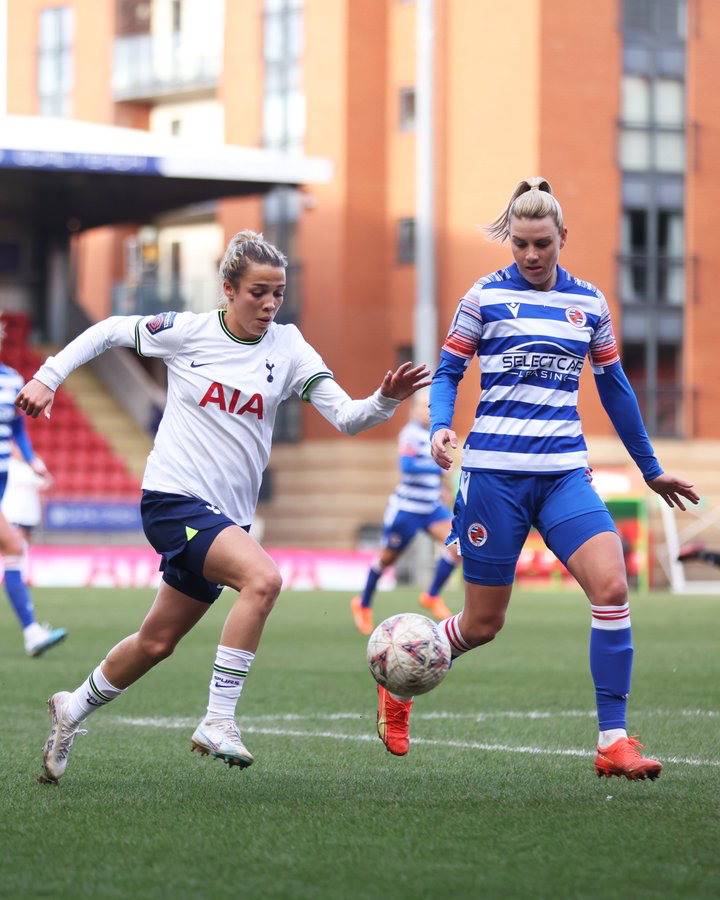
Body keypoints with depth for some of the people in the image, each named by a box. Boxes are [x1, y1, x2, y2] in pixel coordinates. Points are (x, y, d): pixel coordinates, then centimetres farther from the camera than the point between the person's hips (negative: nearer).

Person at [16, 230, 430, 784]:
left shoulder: (288, 348, 2)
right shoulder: (186, 331, -5)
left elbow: (346, 417, -5)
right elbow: (108, 332, 10)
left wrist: (386, 400, -24)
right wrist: (48, 378, 6)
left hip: (228, 515, 5)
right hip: (174, 497, -5)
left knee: (158, 643, 14)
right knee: (263, 577, -29)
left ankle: (74, 708, 38)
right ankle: (218, 722, -26)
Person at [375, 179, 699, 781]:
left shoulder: (589, 304, 10)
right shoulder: (485, 297, 1)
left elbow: (614, 388, 19)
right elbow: (448, 371, 4)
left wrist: (650, 467, 24)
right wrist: (440, 427, -16)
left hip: (563, 472, 3)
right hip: (494, 472, -3)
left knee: (611, 584, -20)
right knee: (483, 623, 3)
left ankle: (613, 742, -16)